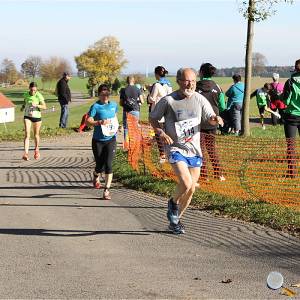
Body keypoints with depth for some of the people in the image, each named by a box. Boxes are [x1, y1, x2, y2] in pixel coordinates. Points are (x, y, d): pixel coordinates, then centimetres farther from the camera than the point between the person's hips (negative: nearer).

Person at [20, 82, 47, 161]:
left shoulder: (39, 95, -13)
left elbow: (44, 107, -15)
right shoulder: (26, 94, -3)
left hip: (37, 116, -1)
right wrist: (23, 106, 0)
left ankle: (36, 150, 38)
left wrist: (36, 105, -30)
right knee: (27, 135, -13)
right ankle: (26, 153, -19)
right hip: (27, 116, 2)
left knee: (36, 135, 13)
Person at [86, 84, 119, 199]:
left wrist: (116, 127, 8)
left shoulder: (114, 105, 7)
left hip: (110, 139, 2)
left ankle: (106, 190, -4)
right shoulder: (96, 106, -8)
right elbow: (88, 121, -14)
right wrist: (100, 122, -29)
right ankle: (96, 176, 44)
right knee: (100, 165, 7)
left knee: (108, 165, -9)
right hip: (98, 140, -2)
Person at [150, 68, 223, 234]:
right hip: (175, 148, -5)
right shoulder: (168, 101, -10)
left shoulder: (200, 99, 0)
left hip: (194, 150, 5)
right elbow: (153, 118, 2)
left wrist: (216, 119, -20)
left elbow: (210, 118, 5)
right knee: (186, 183, -23)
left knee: (191, 189, 10)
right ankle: (173, 202, 11)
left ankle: (175, 221, 30)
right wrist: (161, 133, -15)